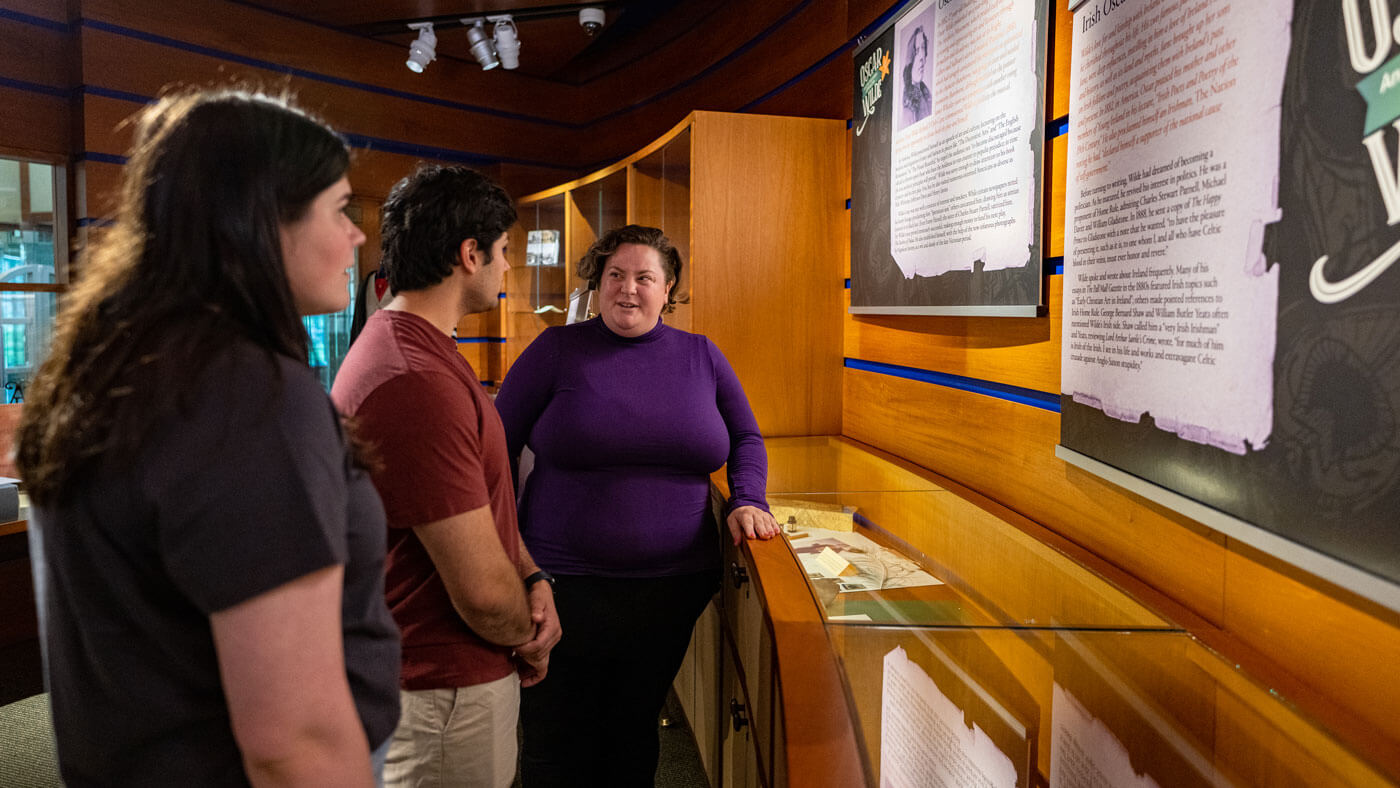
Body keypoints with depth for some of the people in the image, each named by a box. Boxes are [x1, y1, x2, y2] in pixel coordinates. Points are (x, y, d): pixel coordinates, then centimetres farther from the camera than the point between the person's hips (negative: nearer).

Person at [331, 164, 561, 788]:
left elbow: (484, 496, 13)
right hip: (447, 691, -10)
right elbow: (483, 590, -27)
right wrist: (529, 639, -7)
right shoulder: (417, 383, -29)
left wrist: (533, 577, -2)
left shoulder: (411, 346, 8)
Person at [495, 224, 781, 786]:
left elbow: (746, 439, 17)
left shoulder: (702, 356, 6)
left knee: (635, 736, 18)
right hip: (564, 586, -2)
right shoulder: (558, 349, -2)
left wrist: (746, 500, -1)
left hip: (673, 588, 3)